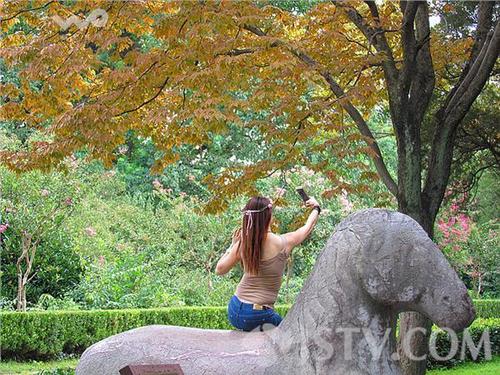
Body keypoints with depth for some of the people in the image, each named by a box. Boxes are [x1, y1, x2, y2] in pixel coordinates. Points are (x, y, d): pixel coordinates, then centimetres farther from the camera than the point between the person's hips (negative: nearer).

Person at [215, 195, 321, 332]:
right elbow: (307, 228, 10)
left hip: (234, 312, 4)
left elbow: (219, 270, 8)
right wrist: (316, 208, 28)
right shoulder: (283, 243, -11)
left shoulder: (242, 244, -5)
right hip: (259, 316, -4)